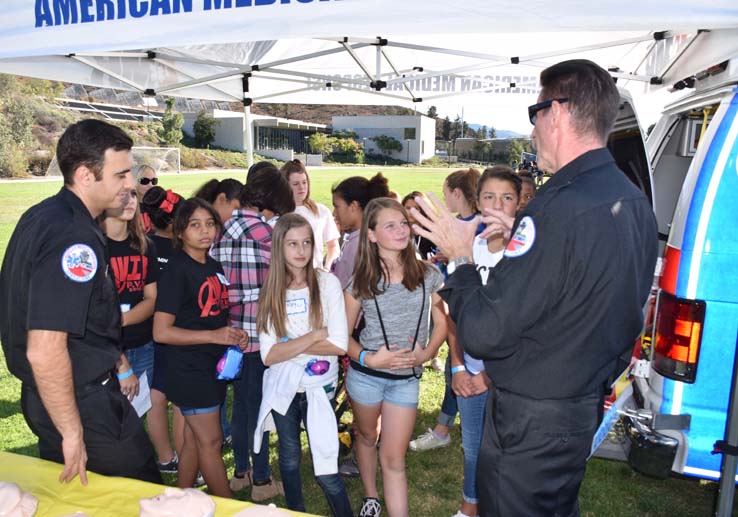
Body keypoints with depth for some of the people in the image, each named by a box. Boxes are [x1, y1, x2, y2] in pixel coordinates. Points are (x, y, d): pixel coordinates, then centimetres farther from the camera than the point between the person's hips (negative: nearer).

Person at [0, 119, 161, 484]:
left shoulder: (40, 215, 4)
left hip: (42, 396, 10)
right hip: (82, 402, -10)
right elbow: (45, 351, -32)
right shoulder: (74, 239, -28)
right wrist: (72, 434, -22)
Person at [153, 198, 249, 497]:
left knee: (194, 439, 17)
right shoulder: (177, 270, -15)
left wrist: (234, 334, 2)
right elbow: (161, 332, -19)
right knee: (210, 442, 3)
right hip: (189, 369, -7)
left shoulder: (214, 266, 9)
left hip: (213, 366, 8)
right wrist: (214, 335, -22)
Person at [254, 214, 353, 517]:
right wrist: (314, 336, -20)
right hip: (283, 388, 3)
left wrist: (289, 343, -16)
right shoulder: (270, 292, -5)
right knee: (289, 458, 20)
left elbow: (340, 344, -17)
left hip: (319, 388, -3)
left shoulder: (327, 283, -10)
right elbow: (268, 355, -13)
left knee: (325, 469, -1)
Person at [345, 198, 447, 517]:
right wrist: (368, 358, -19)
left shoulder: (428, 275, -6)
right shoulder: (361, 282, -9)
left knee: (393, 458, 1)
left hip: (407, 378, -1)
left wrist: (427, 353, -12)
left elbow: (442, 322, 4)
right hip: (365, 374, 1)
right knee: (367, 437, 23)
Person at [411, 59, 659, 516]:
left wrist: (461, 257, -13)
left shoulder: (559, 208, -29)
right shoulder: (634, 202, 2)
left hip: (530, 422, -9)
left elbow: (483, 334, -28)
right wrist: (521, 238, 7)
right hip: (589, 405, 9)